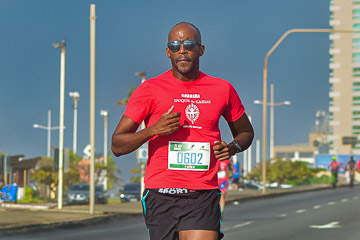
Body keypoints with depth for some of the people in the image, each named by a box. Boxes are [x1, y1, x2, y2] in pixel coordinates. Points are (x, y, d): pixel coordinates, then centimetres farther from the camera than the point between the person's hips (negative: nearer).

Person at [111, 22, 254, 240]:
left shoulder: (222, 89, 9)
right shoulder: (150, 89, 1)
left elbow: (246, 131, 26)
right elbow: (117, 145, -1)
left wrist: (232, 147, 2)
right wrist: (154, 130, -17)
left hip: (203, 197, 0)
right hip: (161, 196, 0)